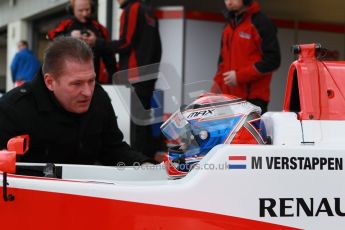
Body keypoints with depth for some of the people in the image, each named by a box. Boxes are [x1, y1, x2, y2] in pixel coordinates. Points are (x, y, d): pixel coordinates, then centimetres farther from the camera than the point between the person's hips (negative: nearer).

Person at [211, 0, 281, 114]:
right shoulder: (228, 26, 20)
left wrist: (240, 76, -14)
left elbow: (272, 60, -10)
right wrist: (216, 89, 11)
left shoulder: (261, 23, -4)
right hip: (228, 97, 7)